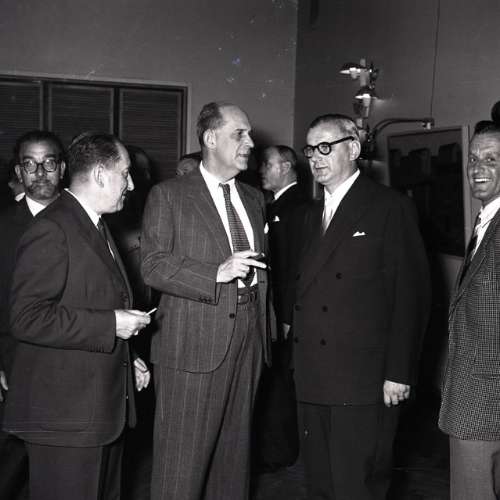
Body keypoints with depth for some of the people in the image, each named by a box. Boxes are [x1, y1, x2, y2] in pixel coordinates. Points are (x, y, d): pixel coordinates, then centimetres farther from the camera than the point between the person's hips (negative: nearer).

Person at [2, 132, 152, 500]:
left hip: (105, 407, 10)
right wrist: (111, 325, -21)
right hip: (65, 414, -9)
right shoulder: (51, 229, -16)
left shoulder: (95, 226, 16)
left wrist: (125, 360, 13)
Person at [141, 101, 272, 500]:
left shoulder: (254, 198, 16)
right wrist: (217, 273, -20)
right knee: (183, 460, -1)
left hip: (247, 343, 6)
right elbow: (154, 266, -10)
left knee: (235, 452, 15)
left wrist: (264, 328, 14)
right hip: (194, 346, -5)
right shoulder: (168, 195, -2)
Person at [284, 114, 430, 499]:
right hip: (312, 382, 6)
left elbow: (411, 295, -9)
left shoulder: (391, 208, -5)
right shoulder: (310, 216, 17)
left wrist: (399, 372, -12)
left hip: (363, 383, -6)